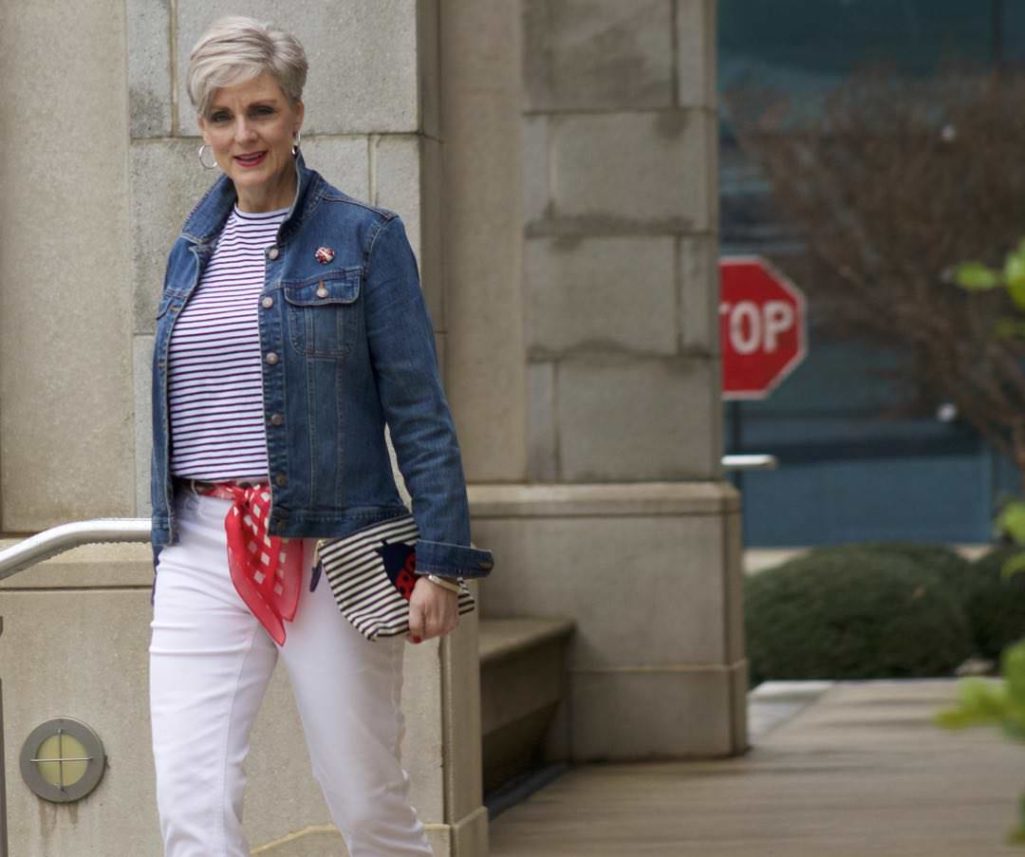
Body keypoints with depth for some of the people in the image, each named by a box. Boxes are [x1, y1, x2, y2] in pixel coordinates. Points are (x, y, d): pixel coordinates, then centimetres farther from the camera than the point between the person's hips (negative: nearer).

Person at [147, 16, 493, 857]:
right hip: (203, 552, 4)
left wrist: (439, 563, -10)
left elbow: (420, 413, -4)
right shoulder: (194, 248, 13)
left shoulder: (363, 239, -2)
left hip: (330, 549, -4)